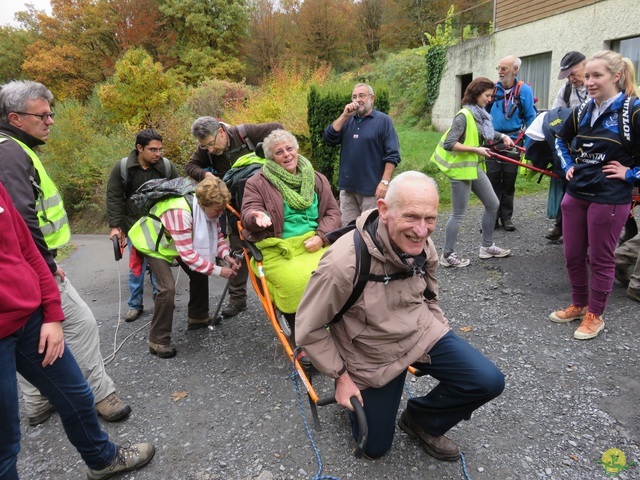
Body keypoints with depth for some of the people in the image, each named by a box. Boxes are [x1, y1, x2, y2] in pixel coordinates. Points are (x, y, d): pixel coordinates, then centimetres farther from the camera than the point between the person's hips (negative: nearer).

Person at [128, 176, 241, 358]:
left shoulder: (208, 207, -20)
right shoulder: (180, 212, -43)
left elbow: (217, 233, -8)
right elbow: (187, 254, -39)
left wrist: (226, 256, -25)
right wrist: (218, 270, -35)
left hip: (178, 241, 8)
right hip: (153, 242, -8)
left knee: (199, 273, 10)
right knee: (167, 287, -20)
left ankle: (198, 317, 30)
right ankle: (158, 340, -6)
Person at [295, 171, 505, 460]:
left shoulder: (422, 245, -14)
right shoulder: (342, 264, -34)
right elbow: (308, 330, -20)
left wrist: (439, 329, 7)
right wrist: (341, 377, -13)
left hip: (423, 333, 4)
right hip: (373, 357, -4)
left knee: (489, 382, -11)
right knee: (375, 448, 10)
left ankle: (422, 421, 15)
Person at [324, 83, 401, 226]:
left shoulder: (383, 120, -2)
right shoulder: (348, 120, 13)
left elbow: (392, 155, -7)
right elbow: (329, 138, 1)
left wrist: (385, 182, -15)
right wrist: (344, 115, -6)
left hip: (372, 188, -5)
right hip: (347, 187, 5)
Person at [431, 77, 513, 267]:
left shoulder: (480, 114, 8)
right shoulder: (464, 116, -18)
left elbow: (487, 133, 28)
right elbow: (448, 143, -25)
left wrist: (502, 136, 10)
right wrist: (476, 149, -23)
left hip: (474, 167, 9)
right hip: (460, 168, -9)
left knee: (492, 204, 14)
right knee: (459, 214, -2)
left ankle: (487, 247, 28)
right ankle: (447, 255, 11)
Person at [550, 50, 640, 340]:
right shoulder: (582, 111, 6)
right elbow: (561, 140, 25)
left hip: (610, 199, -6)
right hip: (576, 194, 6)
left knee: (600, 259, 6)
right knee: (573, 255, 14)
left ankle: (594, 316, 23)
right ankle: (579, 305, 33)